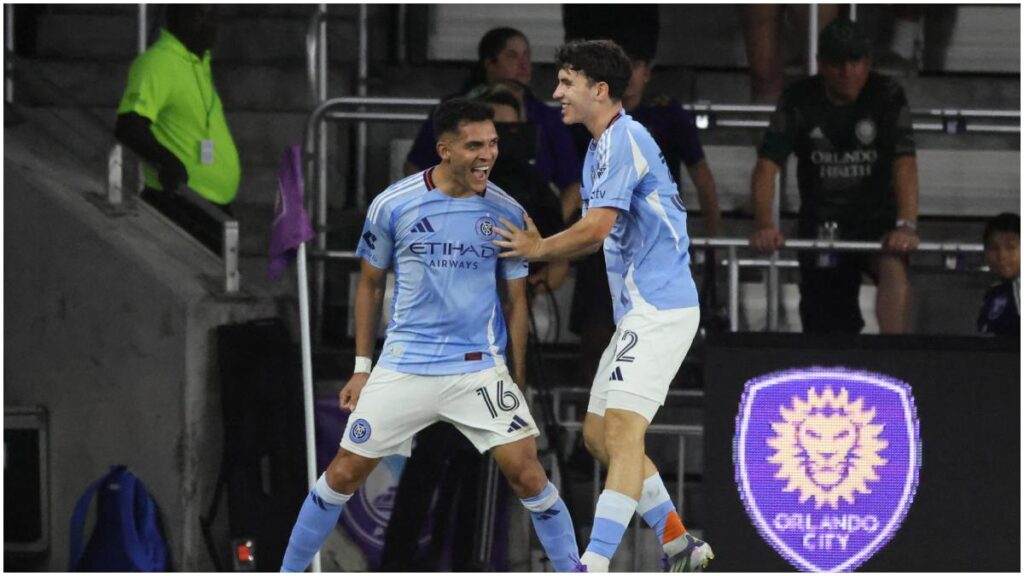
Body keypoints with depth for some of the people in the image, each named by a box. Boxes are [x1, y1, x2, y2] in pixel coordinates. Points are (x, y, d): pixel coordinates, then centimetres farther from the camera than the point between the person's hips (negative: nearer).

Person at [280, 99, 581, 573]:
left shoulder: (507, 213, -3)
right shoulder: (392, 205, -6)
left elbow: (515, 301, 7)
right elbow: (370, 284, 8)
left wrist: (517, 382, 7)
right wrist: (362, 368, 8)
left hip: (480, 369, 0)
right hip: (403, 368, 0)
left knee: (526, 472, -11)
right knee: (344, 475, 2)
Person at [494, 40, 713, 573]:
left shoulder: (623, 139, -14)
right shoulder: (601, 148, 18)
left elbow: (596, 228, -20)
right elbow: (598, 236, 18)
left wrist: (538, 249, -4)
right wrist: (539, 248, 3)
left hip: (659, 307, -11)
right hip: (638, 311, 11)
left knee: (622, 430, -17)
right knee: (599, 435, 12)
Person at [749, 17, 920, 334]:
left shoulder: (887, 97, -10)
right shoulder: (798, 101, -7)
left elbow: (904, 164, -22)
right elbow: (767, 165, -15)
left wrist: (906, 225, -39)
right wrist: (764, 225, -33)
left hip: (877, 218, -2)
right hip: (821, 222, 2)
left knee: (894, 269, -34)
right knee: (827, 324, 1)